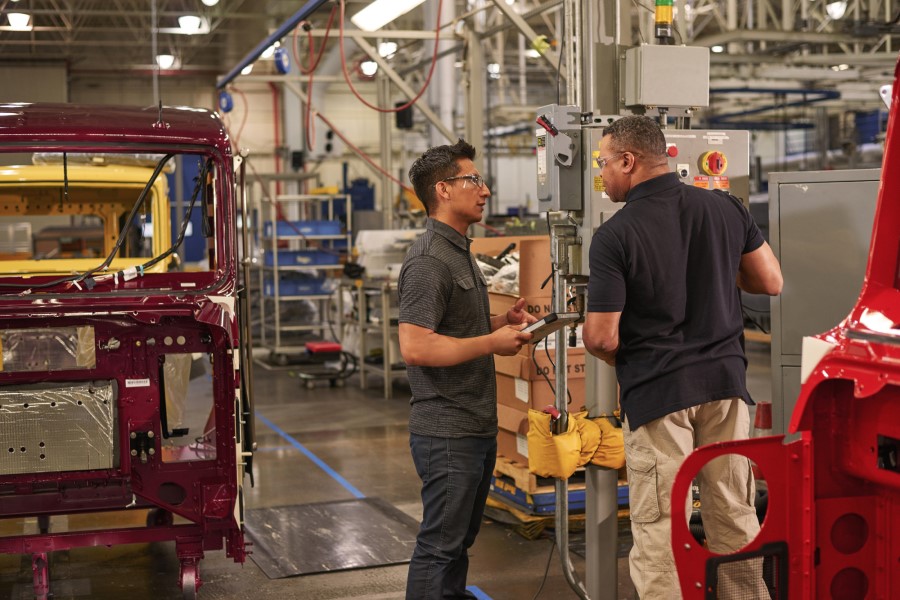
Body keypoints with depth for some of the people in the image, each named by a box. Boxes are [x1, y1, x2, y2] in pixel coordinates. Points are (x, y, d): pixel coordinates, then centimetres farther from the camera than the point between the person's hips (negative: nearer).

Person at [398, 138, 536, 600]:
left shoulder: (460, 251, 16)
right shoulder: (429, 260, -17)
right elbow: (415, 347, -26)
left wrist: (501, 322, 9)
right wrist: (492, 343, -20)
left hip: (477, 426, 10)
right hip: (447, 431, -10)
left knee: (461, 536, 19)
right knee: (440, 544, -3)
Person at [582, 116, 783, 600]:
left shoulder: (614, 237, -13)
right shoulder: (724, 207, 1)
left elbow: (601, 338, -14)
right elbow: (771, 282, 9)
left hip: (656, 391, -5)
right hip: (724, 378, 5)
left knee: (658, 530, 3)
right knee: (735, 516, 16)